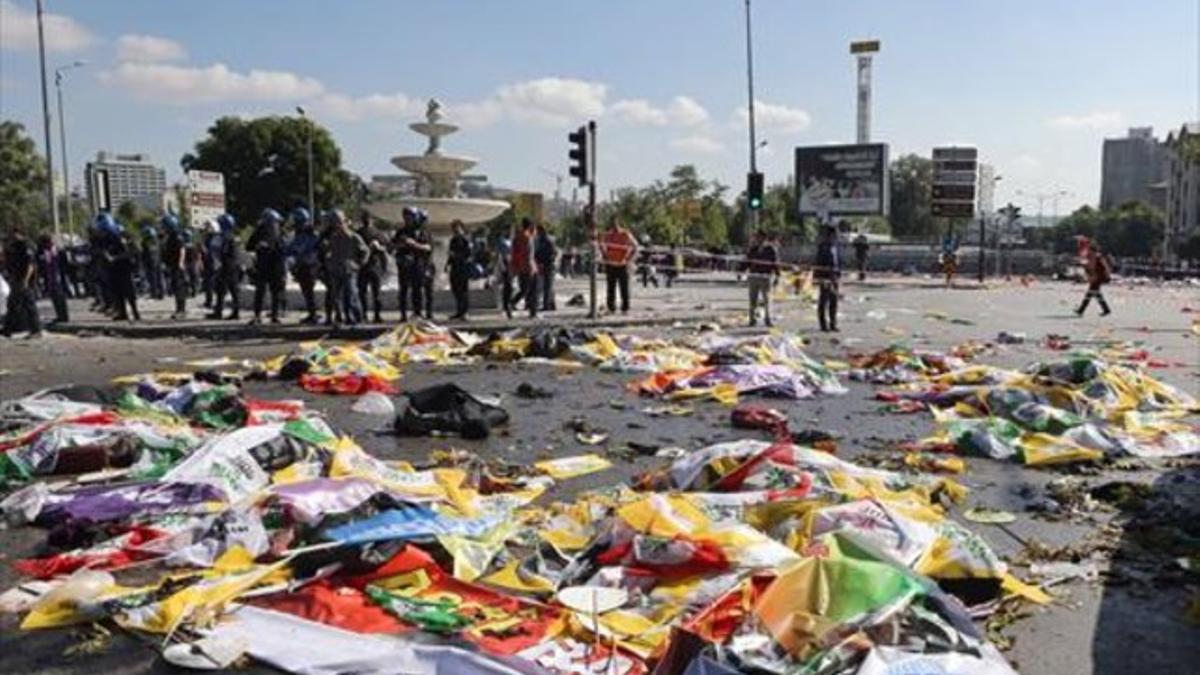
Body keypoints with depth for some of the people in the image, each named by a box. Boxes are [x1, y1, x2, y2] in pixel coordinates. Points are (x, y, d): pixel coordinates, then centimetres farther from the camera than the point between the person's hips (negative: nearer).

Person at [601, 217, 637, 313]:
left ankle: (625, 308, 4)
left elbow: (634, 247, 1)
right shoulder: (607, 235, 6)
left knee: (624, 289, -2)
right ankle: (611, 308, 9)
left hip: (622, 266, -3)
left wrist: (627, 259, -4)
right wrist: (605, 256, 12)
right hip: (610, 266, 3)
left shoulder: (625, 234, -5)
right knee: (611, 289, 4)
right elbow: (602, 245, 25)